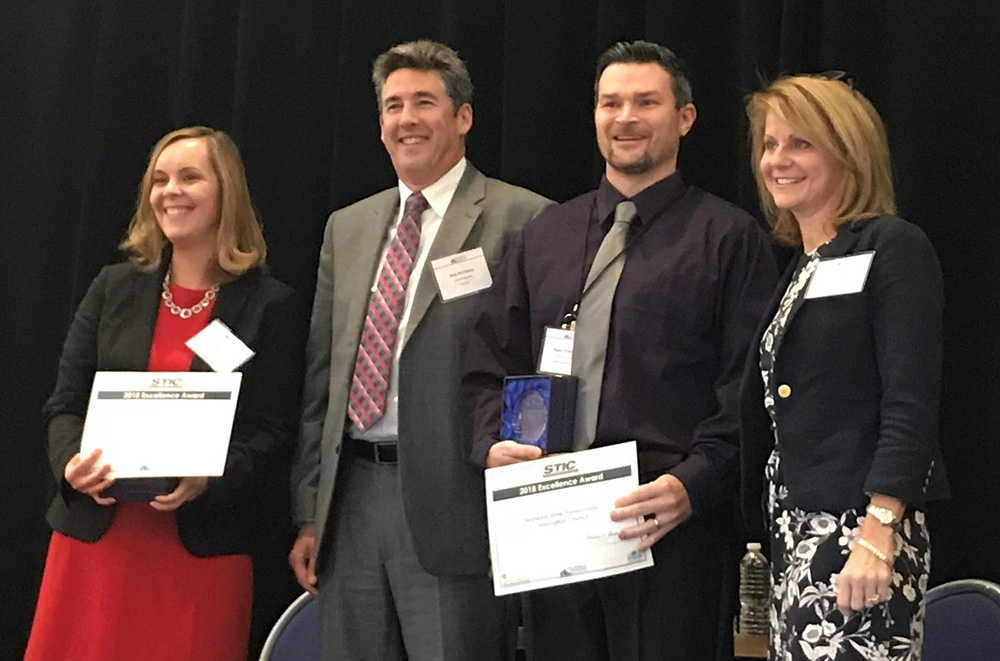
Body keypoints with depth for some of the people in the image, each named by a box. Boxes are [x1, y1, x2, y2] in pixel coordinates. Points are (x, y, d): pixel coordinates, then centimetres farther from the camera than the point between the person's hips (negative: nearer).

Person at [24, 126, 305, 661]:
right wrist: (72, 463, -11)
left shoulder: (269, 306, 1)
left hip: (203, 550, -2)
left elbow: (272, 431, -2)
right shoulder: (114, 287, 10)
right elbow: (65, 404, 9)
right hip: (95, 536, 3)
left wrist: (207, 480, -19)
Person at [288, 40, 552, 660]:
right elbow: (321, 377, 16)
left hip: (453, 507, -6)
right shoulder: (347, 227, 16)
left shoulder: (520, 219, -3)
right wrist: (309, 513, 12)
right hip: (351, 500, 6)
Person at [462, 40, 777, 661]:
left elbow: (749, 392, -6)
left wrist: (692, 486, -18)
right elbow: (491, 364, 17)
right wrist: (492, 444, -1)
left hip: (670, 522, -4)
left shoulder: (729, 236, 1)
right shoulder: (544, 235, 16)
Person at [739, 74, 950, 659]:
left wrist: (876, 535, -21)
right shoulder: (797, 270, 17)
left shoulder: (892, 248, -6)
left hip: (861, 529, -7)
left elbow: (911, 407, -14)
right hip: (797, 534, 8)